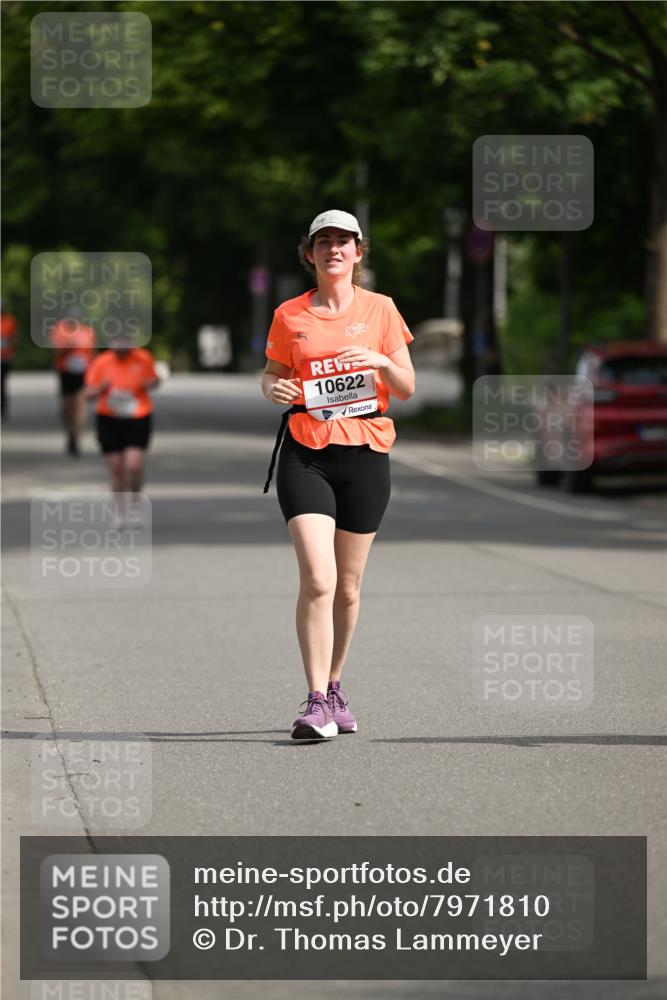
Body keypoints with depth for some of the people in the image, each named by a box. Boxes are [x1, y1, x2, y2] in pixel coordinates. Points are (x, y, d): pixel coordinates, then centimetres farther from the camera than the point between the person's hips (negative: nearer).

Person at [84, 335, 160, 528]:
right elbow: (88, 394, -1)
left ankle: (134, 504, 11)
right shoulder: (101, 363, -6)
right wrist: (100, 389, -23)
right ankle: (120, 510, 21)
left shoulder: (143, 358, -4)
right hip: (109, 420, 1)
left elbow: (155, 380, 13)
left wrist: (150, 384, -11)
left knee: (134, 466, -14)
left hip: (138, 419, -1)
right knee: (116, 469, 3)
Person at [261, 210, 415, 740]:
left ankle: (334, 686, 28)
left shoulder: (380, 309, 5)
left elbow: (407, 388, 7)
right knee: (317, 580, -16)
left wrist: (382, 362, -14)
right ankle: (317, 702, -15)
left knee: (347, 587, 9)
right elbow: (271, 373, 17)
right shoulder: (289, 316, 5)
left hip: (366, 455, 1)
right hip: (305, 456, -1)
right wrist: (274, 388, -6)